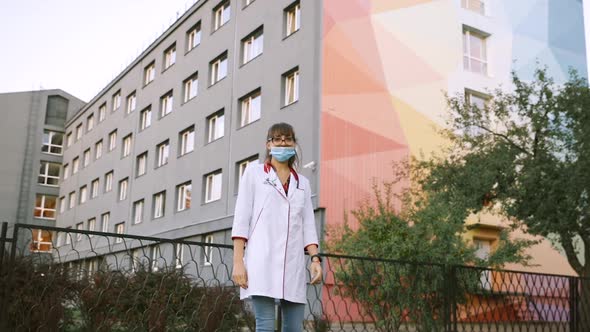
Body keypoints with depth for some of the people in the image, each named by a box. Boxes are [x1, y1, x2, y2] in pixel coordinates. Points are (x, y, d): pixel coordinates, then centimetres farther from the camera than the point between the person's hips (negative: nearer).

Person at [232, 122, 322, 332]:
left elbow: (308, 225, 14)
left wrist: (315, 258, -2)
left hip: (293, 263, 4)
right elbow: (242, 218, 3)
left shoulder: (302, 182, 20)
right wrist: (238, 261, -7)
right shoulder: (254, 172, 11)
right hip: (262, 260, -4)